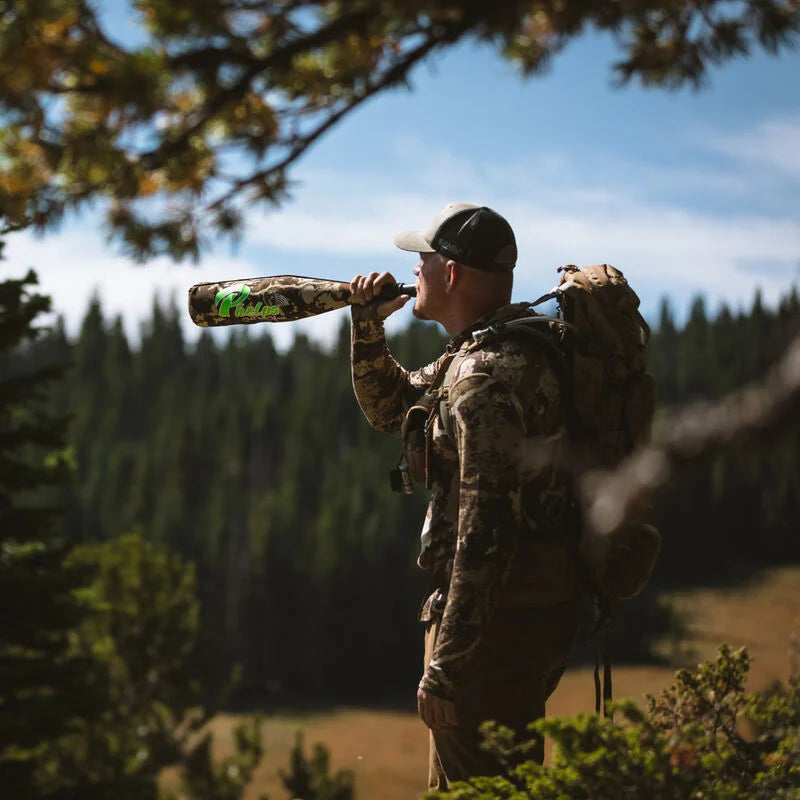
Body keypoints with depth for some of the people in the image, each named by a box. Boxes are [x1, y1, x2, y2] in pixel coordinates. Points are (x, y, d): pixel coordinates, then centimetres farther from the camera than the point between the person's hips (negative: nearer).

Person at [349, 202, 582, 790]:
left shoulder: (485, 377, -20)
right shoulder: (510, 350, 14)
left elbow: (486, 528, -26)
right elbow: (392, 408, 28)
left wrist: (447, 667, -25)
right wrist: (369, 325, 11)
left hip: (500, 617, -11)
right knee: (454, 784, 19)